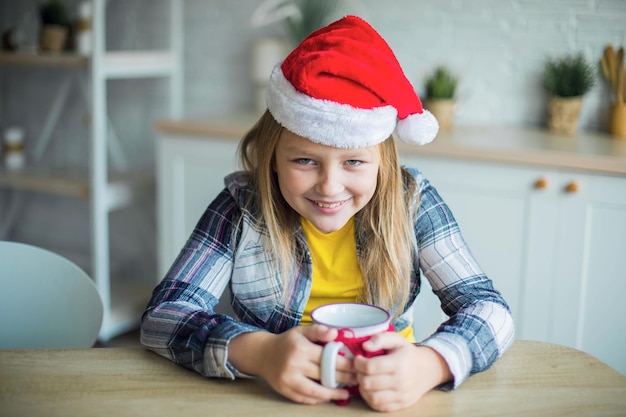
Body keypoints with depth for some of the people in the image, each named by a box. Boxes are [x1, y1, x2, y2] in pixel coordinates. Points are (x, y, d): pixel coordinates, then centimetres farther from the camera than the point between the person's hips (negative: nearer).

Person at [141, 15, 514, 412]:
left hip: (386, 394, 1)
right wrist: (258, 352, -35)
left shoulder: (411, 201, -9)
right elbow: (162, 314, -15)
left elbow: (490, 308, -12)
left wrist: (429, 363, -34)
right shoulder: (241, 207, -11)